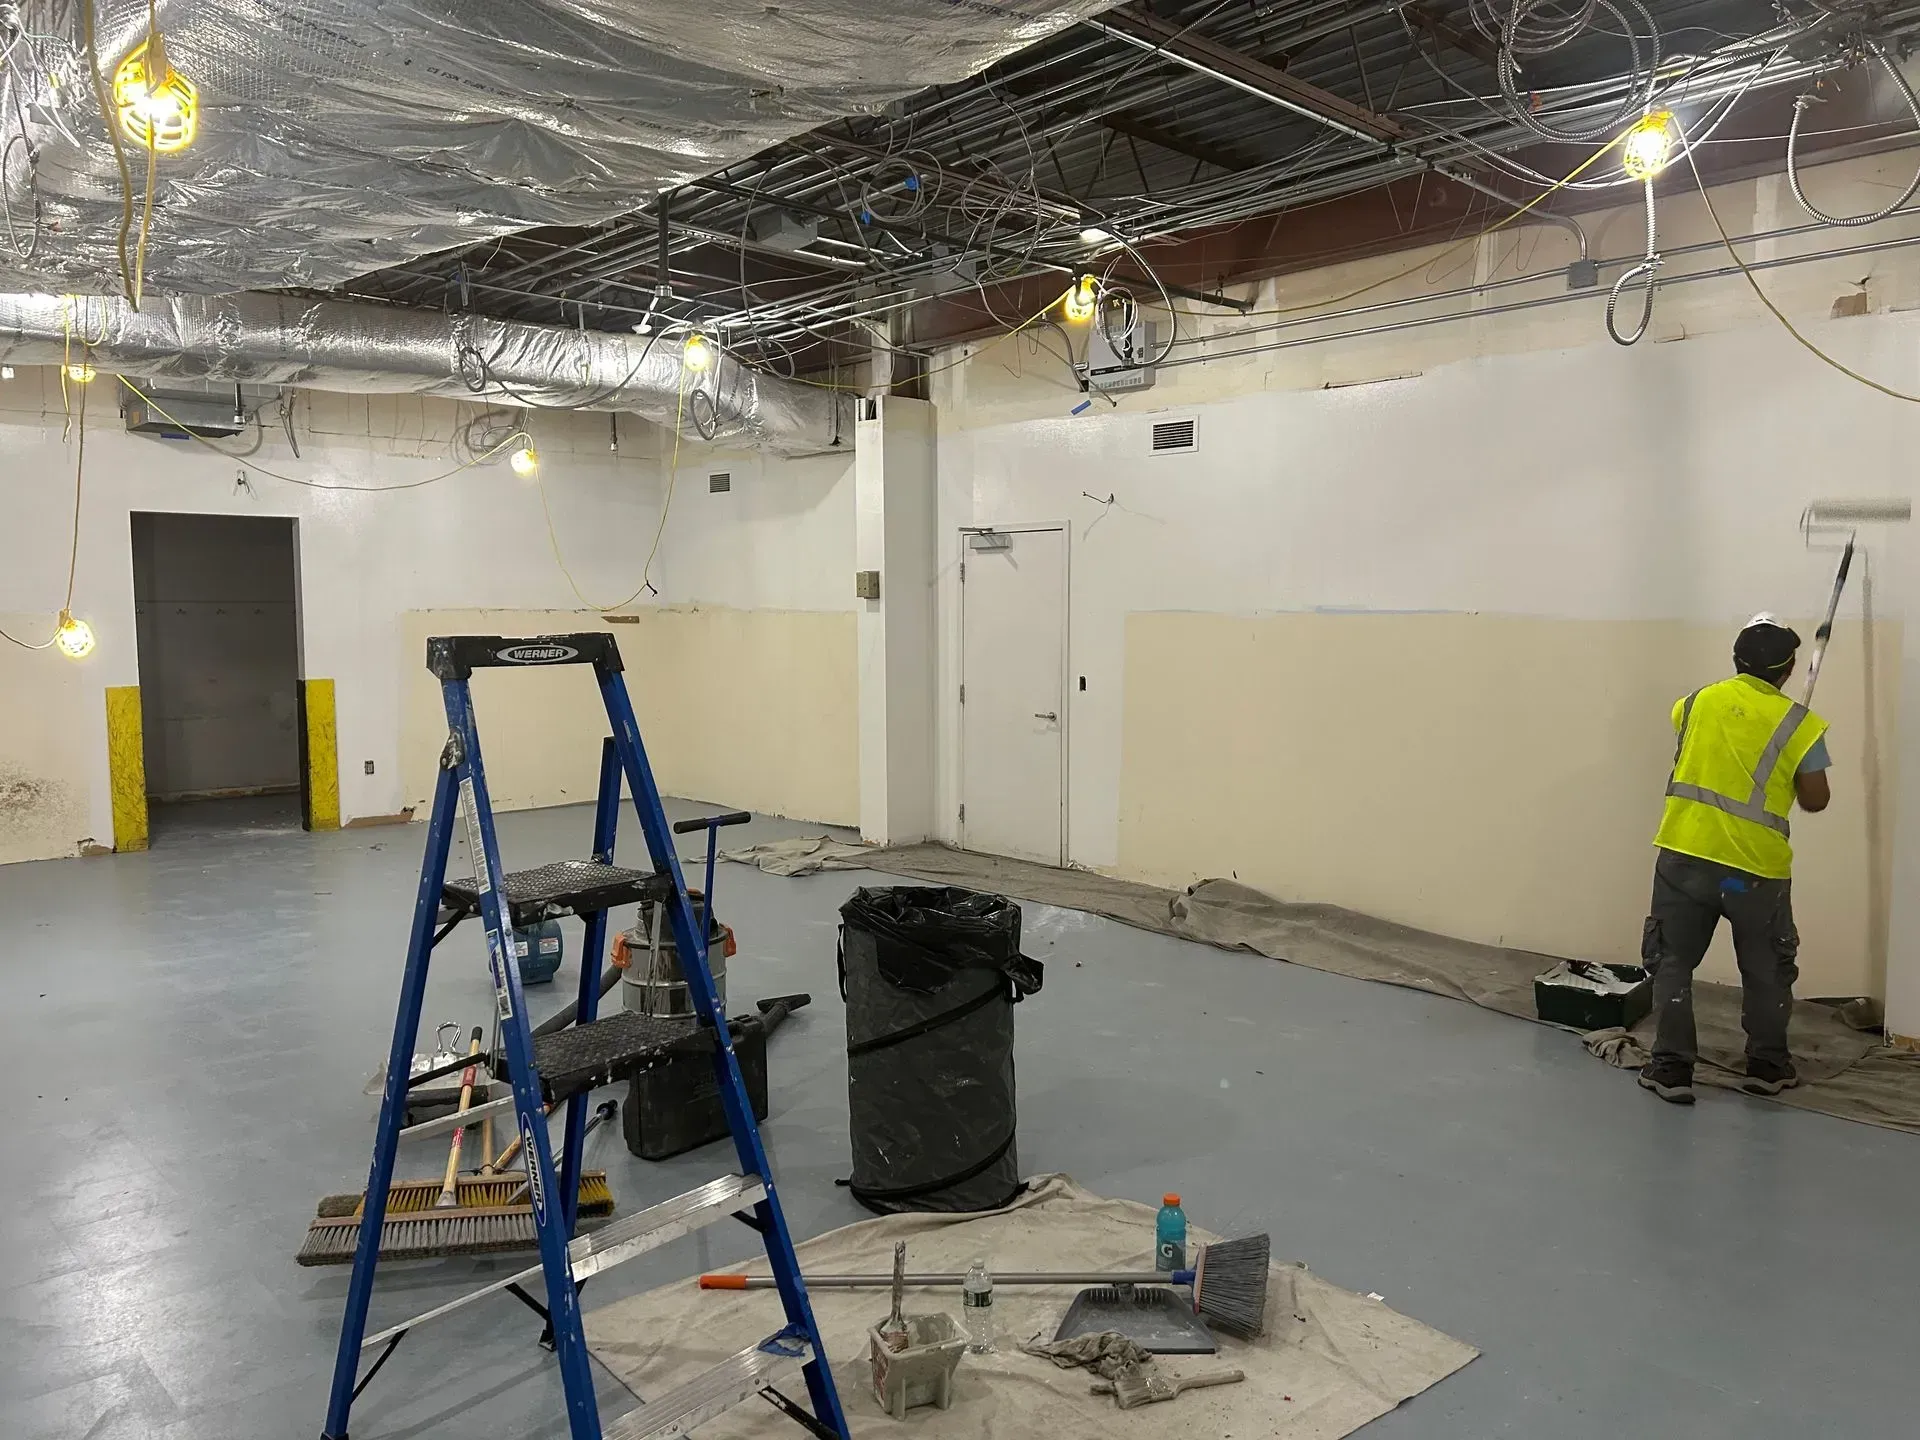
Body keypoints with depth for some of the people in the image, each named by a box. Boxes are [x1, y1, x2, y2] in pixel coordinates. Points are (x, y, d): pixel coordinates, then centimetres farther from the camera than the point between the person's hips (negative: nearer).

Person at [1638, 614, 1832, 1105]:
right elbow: (1815, 800, 3)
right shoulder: (1799, 724, -4)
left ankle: (1671, 1068, 6)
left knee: (1673, 962, 9)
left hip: (1685, 856, 1)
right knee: (1767, 971, 18)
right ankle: (1767, 1067, 28)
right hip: (1756, 866, -1)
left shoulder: (1698, 702, 4)